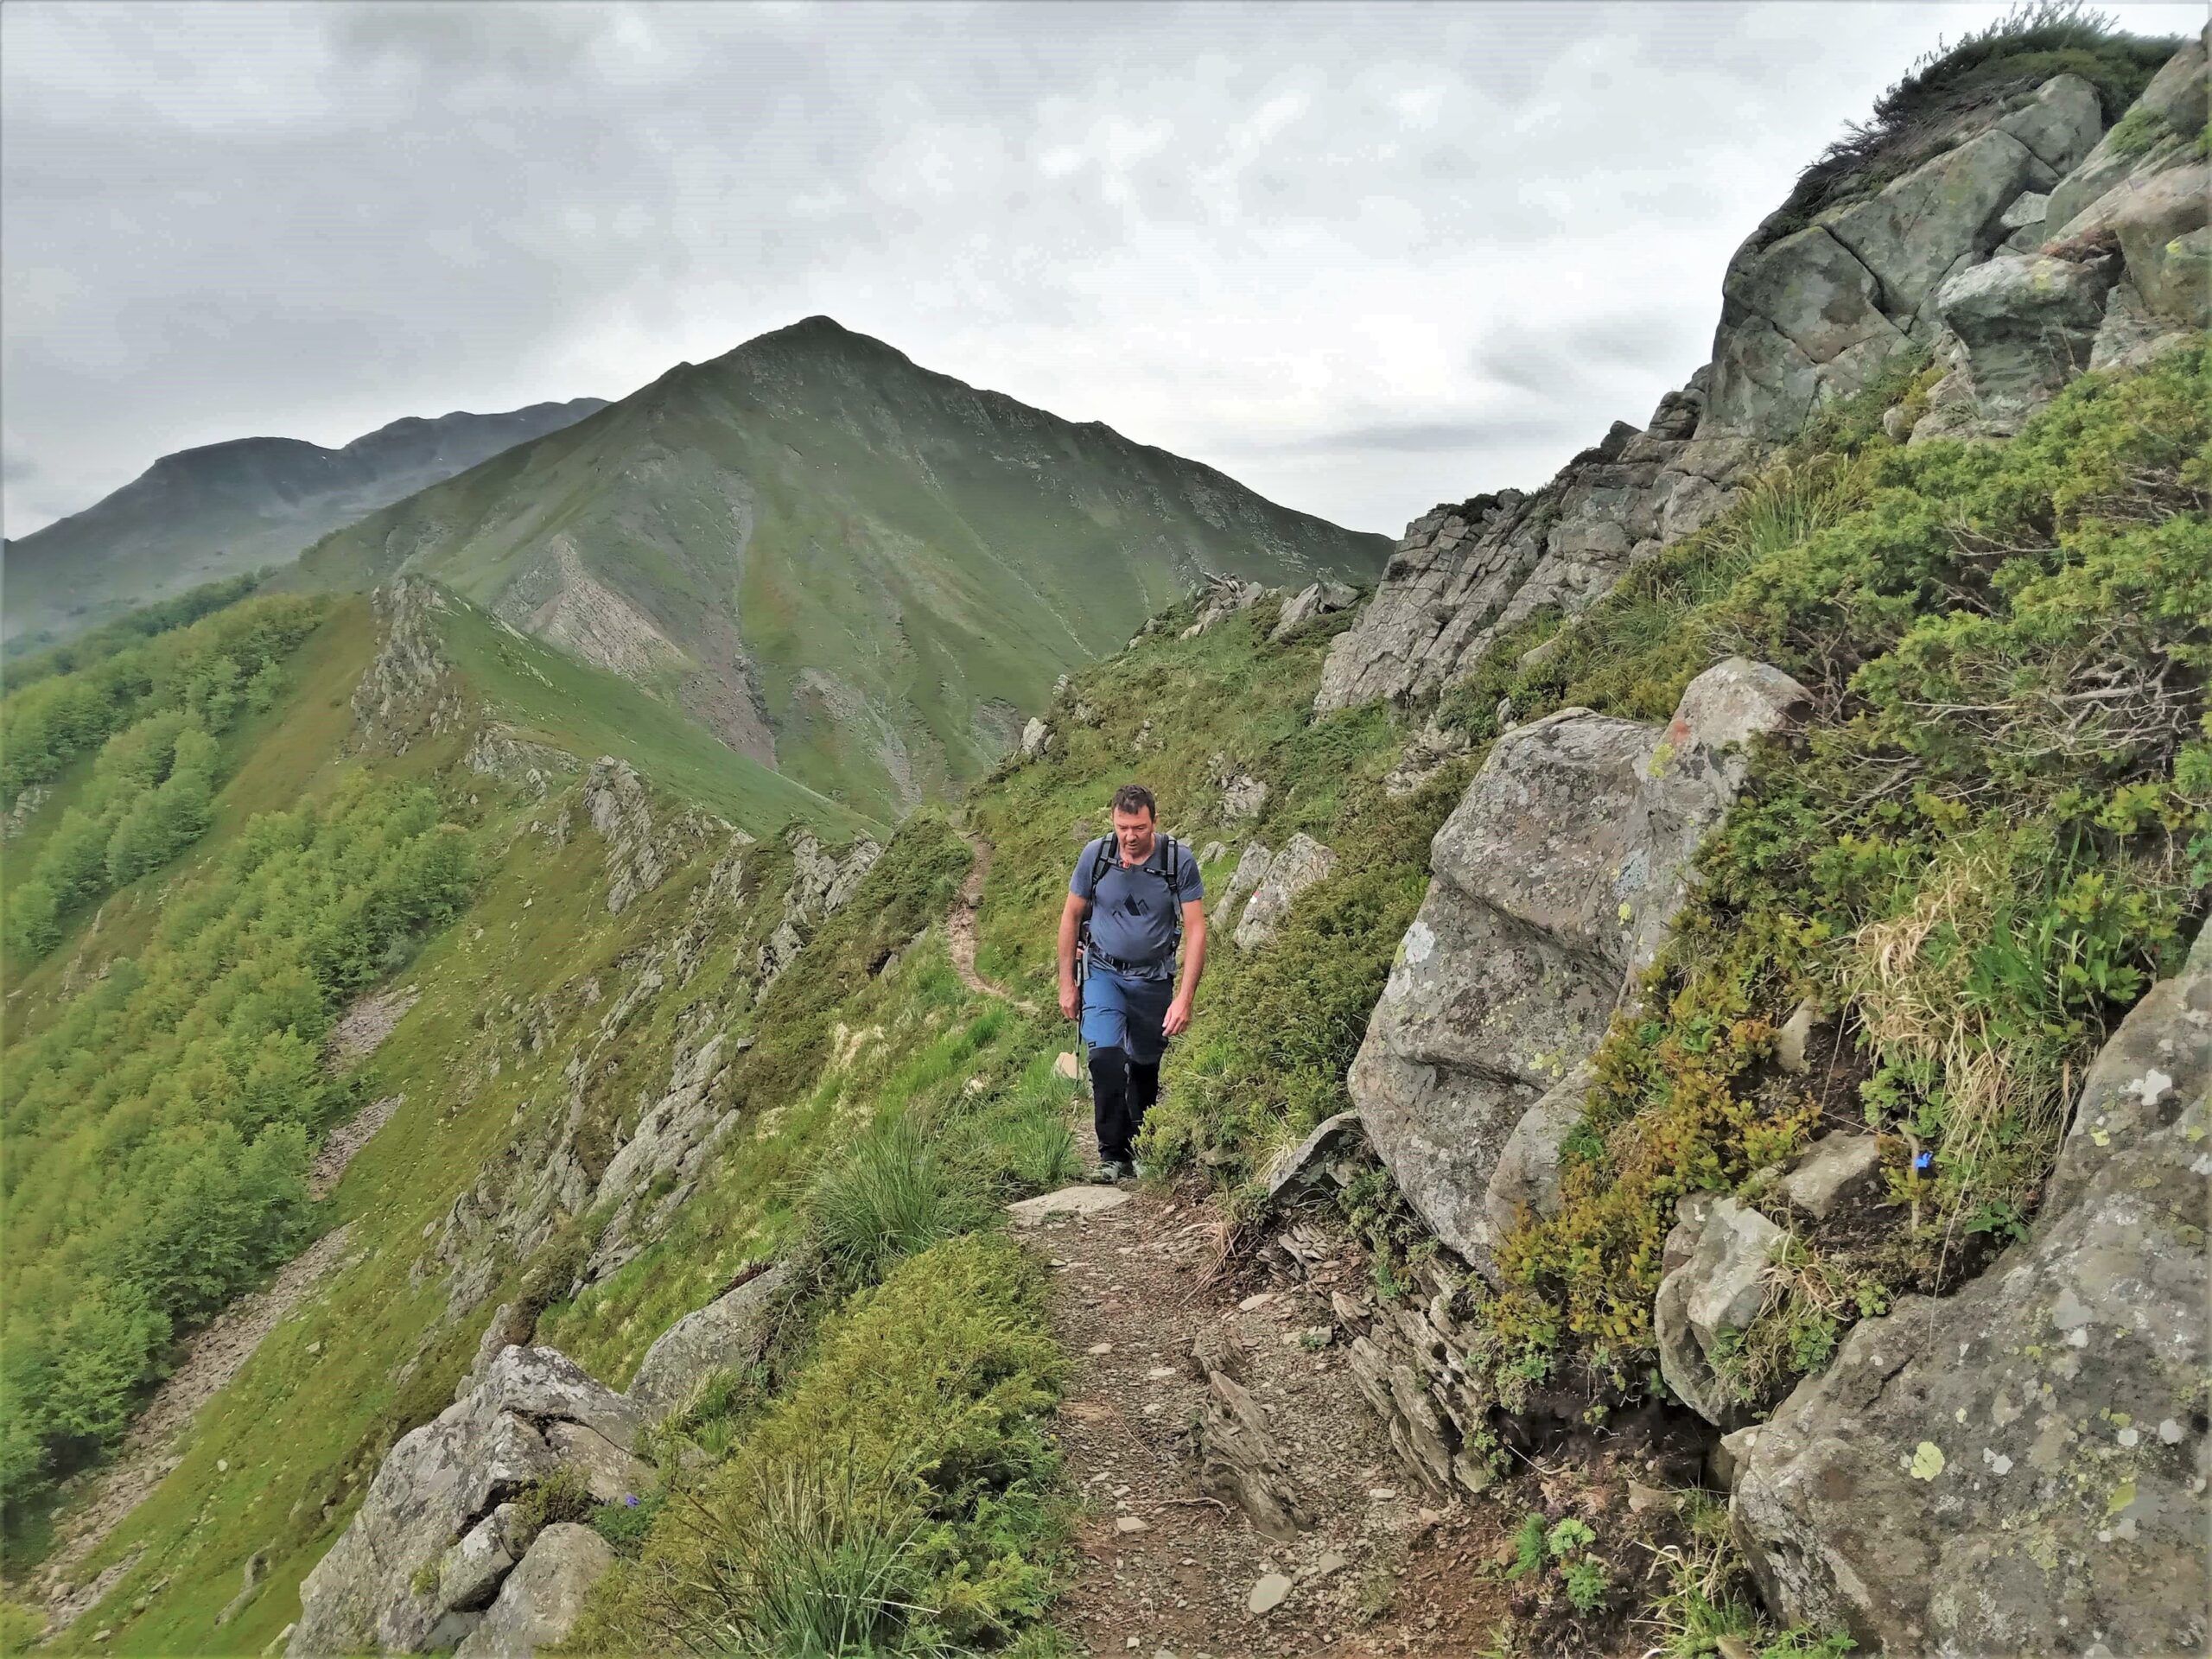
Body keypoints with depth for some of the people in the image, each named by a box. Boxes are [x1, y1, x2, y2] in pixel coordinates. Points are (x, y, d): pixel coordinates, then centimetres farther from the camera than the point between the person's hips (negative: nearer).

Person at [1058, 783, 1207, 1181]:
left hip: (1154, 979, 0)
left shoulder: (1179, 860, -14)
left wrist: (1184, 998, -19)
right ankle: (1114, 1154, -10)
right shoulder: (1095, 854, -10)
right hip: (1103, 973, 0)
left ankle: (1141, 1152, 33)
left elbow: (1195, 930, -12)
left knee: (1145, 1069, 11)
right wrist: (1066, 984, 2)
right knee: (1106, 1057, -21)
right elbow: (1071, 917, 1)